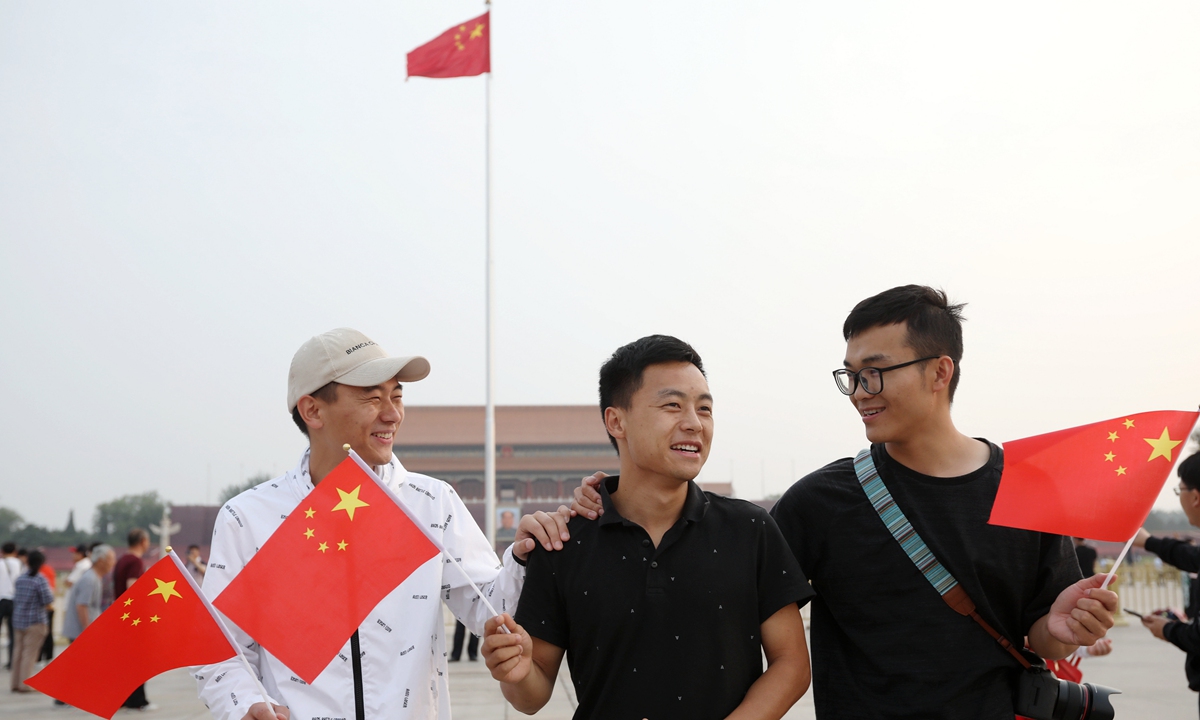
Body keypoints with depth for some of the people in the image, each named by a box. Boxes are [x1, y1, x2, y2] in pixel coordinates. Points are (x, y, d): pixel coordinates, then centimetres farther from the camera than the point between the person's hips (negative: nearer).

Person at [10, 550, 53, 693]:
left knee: (19, 652, 13)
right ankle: (24, 684, 0)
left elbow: (16, 599, 14)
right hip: (35, 621, -6)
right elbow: (48, 603, -14)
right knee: (30, 653, -1)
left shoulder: (20, 578, 6)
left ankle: (15, 683, 18)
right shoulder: (40, 580, -13)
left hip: (19, 620, 6)